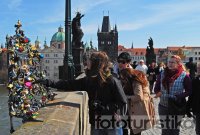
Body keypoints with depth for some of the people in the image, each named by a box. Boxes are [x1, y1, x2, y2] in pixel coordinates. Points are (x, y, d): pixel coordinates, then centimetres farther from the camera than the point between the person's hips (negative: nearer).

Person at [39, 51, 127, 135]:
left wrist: (104, 107, -19)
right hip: (96, 124, 5)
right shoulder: (88, 80, 0)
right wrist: (49, 83, 0)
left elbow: (122, 103, -14)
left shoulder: (112, 82, -17)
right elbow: (69, 84, 3)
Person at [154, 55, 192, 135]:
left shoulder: (184, 75, -9)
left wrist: (179, 96, -23)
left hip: (178, 107, -3)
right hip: (163, 106, 3)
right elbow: (156, 88, 6)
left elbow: (189, 91, -7)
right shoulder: (162, 74, 1)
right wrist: (158, 92, -17)